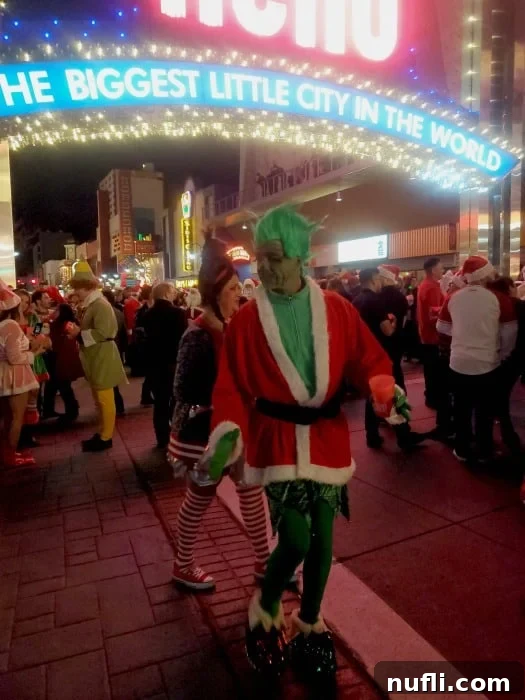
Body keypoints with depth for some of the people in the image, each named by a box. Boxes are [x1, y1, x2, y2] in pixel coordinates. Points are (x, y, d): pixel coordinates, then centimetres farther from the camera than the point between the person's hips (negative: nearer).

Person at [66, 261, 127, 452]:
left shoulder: (100, 305, -17)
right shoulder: (90, 305, 13)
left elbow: (102, 333, -26)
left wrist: (79, 333, -16)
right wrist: (77, 331, 2)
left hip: (103, 359, -10)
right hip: (95, 359, 10)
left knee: (105, 399, -2)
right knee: (99, 399, 17)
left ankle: (106, 438, 7)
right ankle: (101, 433, 28)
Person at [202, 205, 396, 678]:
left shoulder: (337, 310, -2)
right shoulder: (247, 319, -6)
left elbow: (369, 359, 1)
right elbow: (233, 386, -7)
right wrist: (229, 429, -23)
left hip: (328, 438, 3)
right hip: (277, 440, -2)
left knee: (321, 537, 12)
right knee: (295, 539, -10)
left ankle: (309, 623, 38)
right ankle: (264, 610, 24)